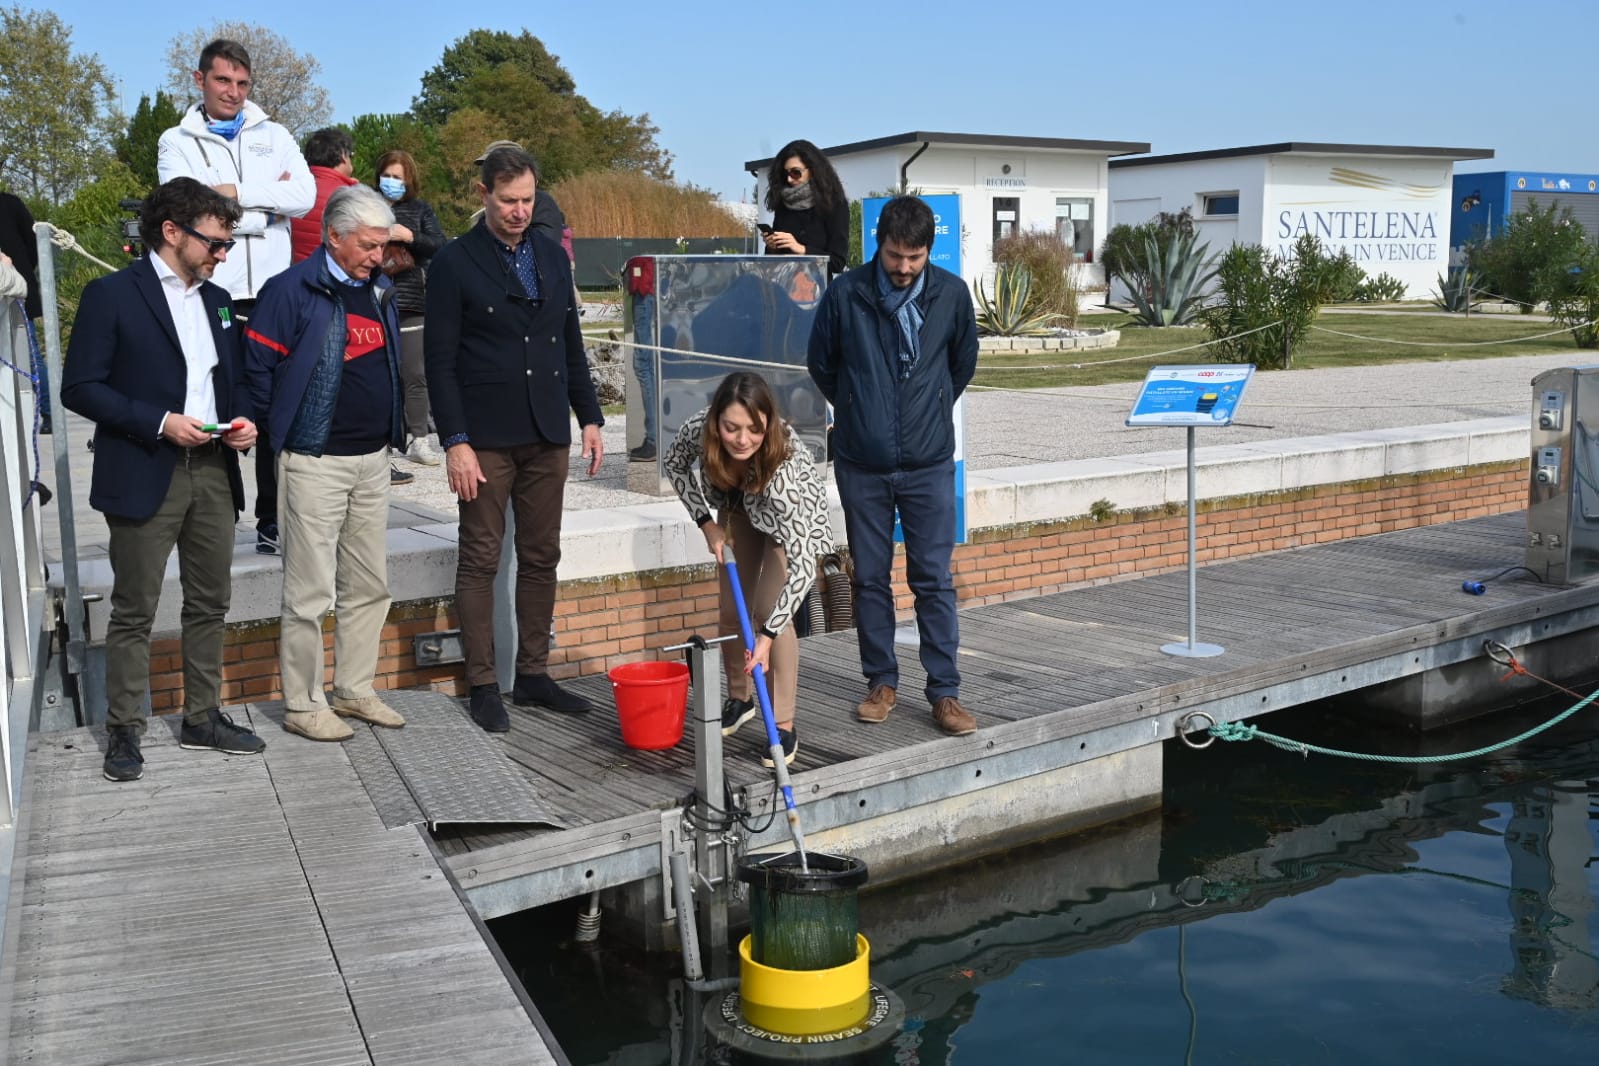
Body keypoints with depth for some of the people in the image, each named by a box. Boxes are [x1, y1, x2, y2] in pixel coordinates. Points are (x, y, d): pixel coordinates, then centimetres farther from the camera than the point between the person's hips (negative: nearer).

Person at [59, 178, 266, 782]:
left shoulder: (217, 300, 14)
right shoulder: (111, 295, -6)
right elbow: (80, 387, -10)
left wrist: (243, 419, 0)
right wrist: (160, 422, -18)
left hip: (213, 472, 6)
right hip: (144, 476, -6)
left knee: (210, 604, 11)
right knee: (134, 612, 1)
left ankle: (203, 720, 23)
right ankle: (124, 732, 11)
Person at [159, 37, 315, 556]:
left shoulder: (273, 136, 13)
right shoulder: (178, 142, 7)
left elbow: (305, 197, -3)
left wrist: (236, 192, -10)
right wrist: (268, 203, -7)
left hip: (270, 293, 2)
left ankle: (274, 520, 13)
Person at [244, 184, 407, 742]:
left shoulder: (378, 291, 11)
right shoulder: (292, 290, -11)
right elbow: (258, 367, -10)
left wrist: (389, 426, 14)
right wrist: (285, 428, -3)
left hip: (373, 459, 7)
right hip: (315, 462, -7)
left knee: (370, 586, 12)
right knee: (310, 592, -1)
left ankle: (354, 690, 25)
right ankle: (303, 704, 10)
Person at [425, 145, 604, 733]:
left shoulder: (552, 256, 11)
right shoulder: (454, 263, -5)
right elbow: (440, 361, -8)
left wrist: (589, 417, 10)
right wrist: (455, 441, -14)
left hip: (547, 433, 5)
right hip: (486, 436, -5)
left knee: (541, 557, 10)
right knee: (480, 560, 2)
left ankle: (533, 673, 21)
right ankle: (483, 684, 10)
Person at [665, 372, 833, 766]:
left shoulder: (783, 464, -45)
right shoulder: (698, 430, -35)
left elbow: (802, 565, -44)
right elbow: (674, 465, -8)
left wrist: (768, 635, -47)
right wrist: (706, 523, -15)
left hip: (794, 516, -4)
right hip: (740, 510, 4)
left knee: (768, 610, -16)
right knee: (732, 609, 7)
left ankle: (783, 726, -7)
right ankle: (739, 698, 30)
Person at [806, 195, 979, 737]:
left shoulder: (952, 294, -3)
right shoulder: (845, 294, -8)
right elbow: (820, 364, 9)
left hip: (929, 463, 0)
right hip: (861, 465, 0)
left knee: (934, 579, 1)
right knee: (870, 579, 8)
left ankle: (945, 692, 9)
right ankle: (881, 682, 22)